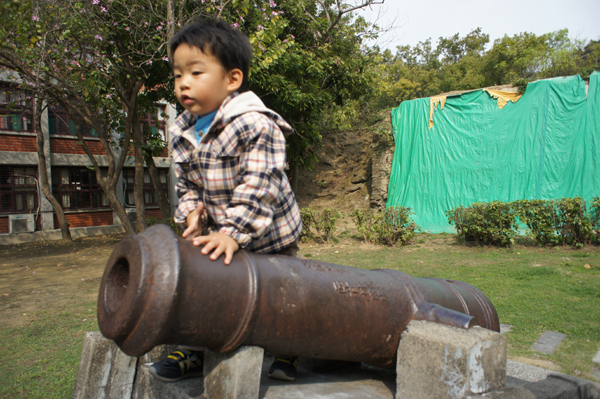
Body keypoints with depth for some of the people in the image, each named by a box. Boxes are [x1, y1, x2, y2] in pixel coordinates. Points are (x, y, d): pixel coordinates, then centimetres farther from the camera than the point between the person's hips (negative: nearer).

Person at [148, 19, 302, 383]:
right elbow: (186, 182, 10)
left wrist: (234, 233, -33)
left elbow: (258, 187, -29)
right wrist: (192, 209, -9)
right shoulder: (182, 133, -1)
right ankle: (197, 350, 29)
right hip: (213, 230, 6)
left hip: (269, 235, -5)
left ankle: (288, 353, 31)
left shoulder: (257, 125, -25)